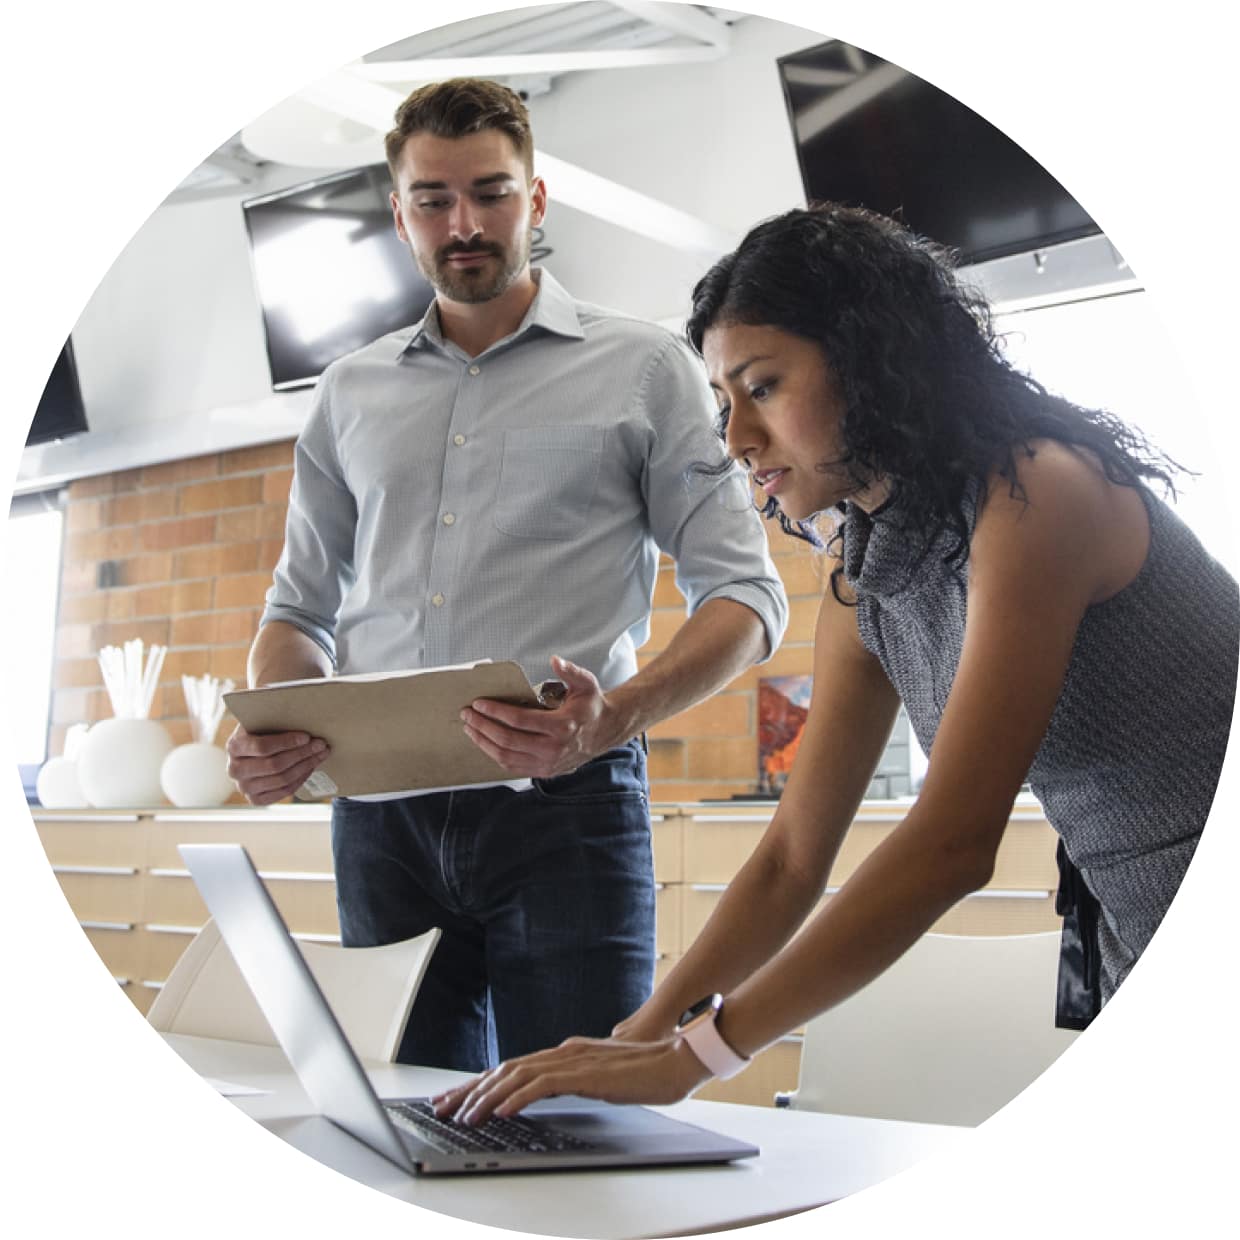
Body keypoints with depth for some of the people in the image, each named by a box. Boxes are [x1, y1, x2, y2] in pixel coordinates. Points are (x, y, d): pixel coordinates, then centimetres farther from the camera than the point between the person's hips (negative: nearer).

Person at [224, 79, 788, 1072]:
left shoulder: (643, 367, 5)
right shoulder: (351, 393, 17)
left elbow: (745, 595, -1)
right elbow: (302, 605, 19)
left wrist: (614, 719, -20)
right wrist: (266, 732, -4)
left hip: (563, 800, -3)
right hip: (382, 812, 4)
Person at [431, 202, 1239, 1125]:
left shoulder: (1038, 494, -21)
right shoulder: (864, 582, 6)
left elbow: (953, 843, -27)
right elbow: (792, 858, 5)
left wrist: (691, 1052, -25)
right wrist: (633, 1044, -6)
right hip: (1126, 949, 7)